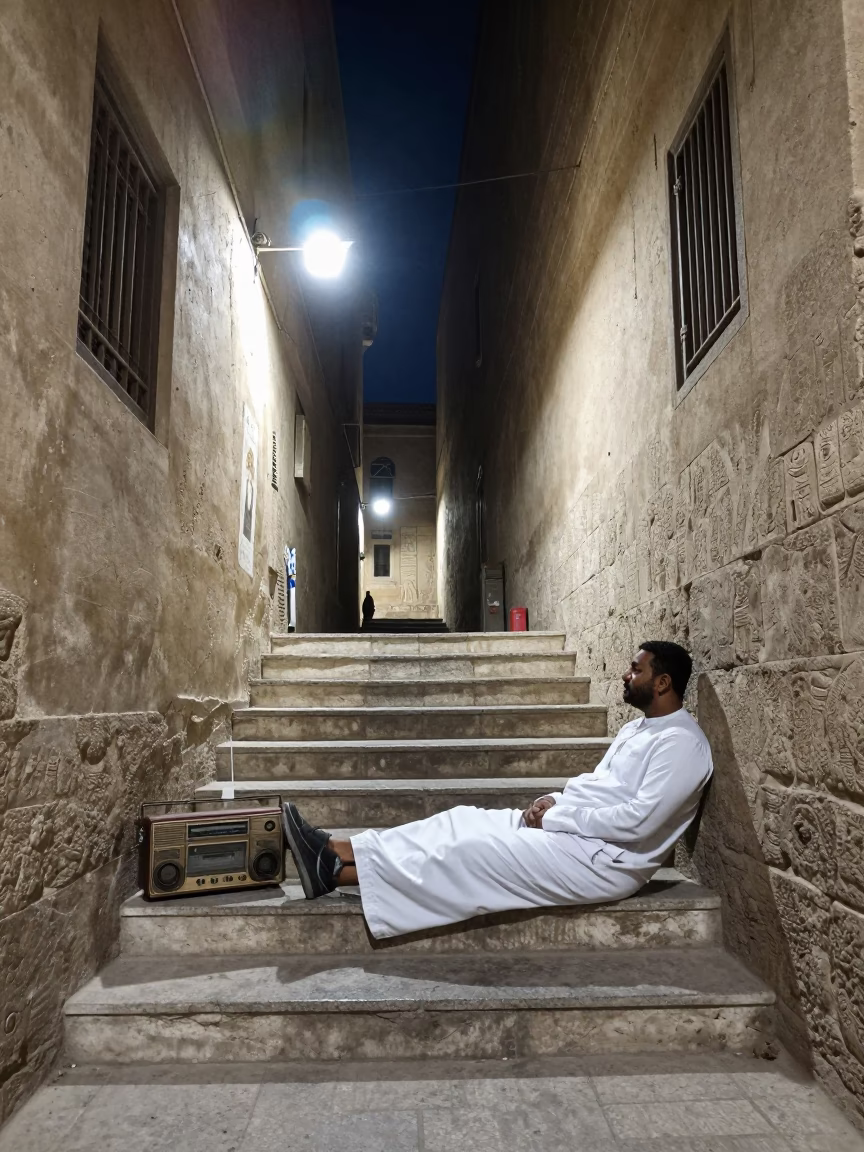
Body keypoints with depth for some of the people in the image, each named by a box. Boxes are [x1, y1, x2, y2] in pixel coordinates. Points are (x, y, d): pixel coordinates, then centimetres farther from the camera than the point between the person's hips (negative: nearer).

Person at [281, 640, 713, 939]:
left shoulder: (681, 743, -15)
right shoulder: (635, 729, 16)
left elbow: (639, 821, -23)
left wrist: (557, 816, -17)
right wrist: (554, 800, 1)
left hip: (604, 858, -9)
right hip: (567, 827, 9)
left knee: (474, 855, -18)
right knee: (464, 821, -3)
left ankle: (337, 872, -15)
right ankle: (337, 850, -6)